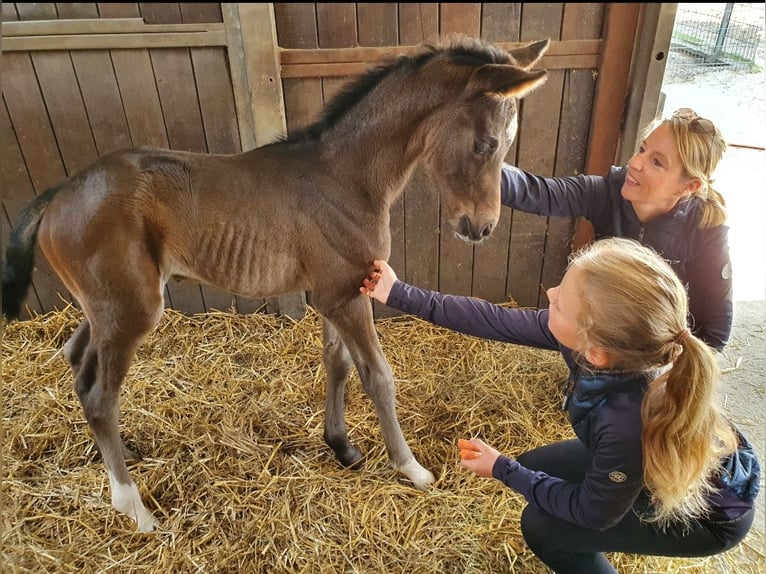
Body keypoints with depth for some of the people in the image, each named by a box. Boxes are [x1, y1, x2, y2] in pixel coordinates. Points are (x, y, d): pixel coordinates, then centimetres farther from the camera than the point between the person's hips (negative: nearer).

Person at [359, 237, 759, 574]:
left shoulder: (629, 424, -46)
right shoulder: (598, 339, -29)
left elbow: (592, 512, -24)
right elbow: (499, 321, -17)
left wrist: (502, 470, -13)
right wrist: (401, 295, -12)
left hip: (709, 513, -6)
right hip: (658, 458, 6)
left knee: (541, 526, -7)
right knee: (535, 467, 8)